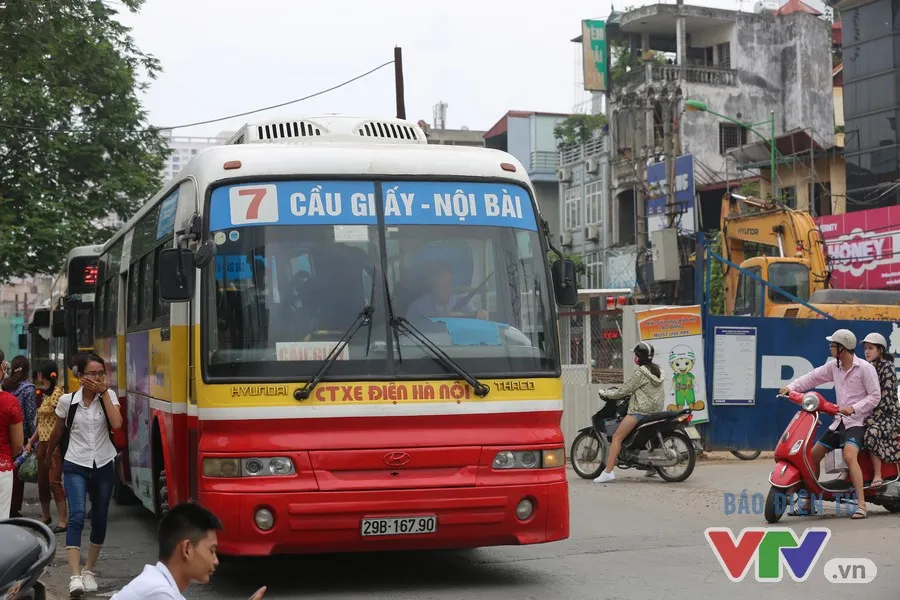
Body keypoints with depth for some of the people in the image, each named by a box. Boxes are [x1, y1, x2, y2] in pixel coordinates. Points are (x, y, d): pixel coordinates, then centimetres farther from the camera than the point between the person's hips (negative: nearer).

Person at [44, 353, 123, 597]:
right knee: (77, 516, -18)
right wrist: (48, 456, 22)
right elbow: (57, 432, 11)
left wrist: (104, 392, -18)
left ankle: (89, 570, 26)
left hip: (103, 466, 2)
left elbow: (116, 424, -19)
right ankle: (75, 576, -25)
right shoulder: (67, 401, -5)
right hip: (75, 466, -2)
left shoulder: (109, 396, -2)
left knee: (100, 520, 9)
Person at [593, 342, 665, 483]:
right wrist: (631, 394, 32)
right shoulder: (657, 370, 14)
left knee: (617, 437, -11)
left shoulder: (641, 372, -11)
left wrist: (606, 394, 3)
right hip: (655, 410, 9)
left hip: (640, 411, -9)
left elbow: (625, 390, -8)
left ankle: (608, 471, -20)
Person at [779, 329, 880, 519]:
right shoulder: (834, 366, 9)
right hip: (839, 421, 8)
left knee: (849, 456, -31)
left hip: (857, 421, -8)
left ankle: (861, 505, -33)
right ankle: (808, 501, 16)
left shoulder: (865, 368, -11)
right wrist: (791, 387, -7)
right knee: (813, 455, 6)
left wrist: (854, 408, -23)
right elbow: (813, 377, 7)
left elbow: (875, 395, -12)